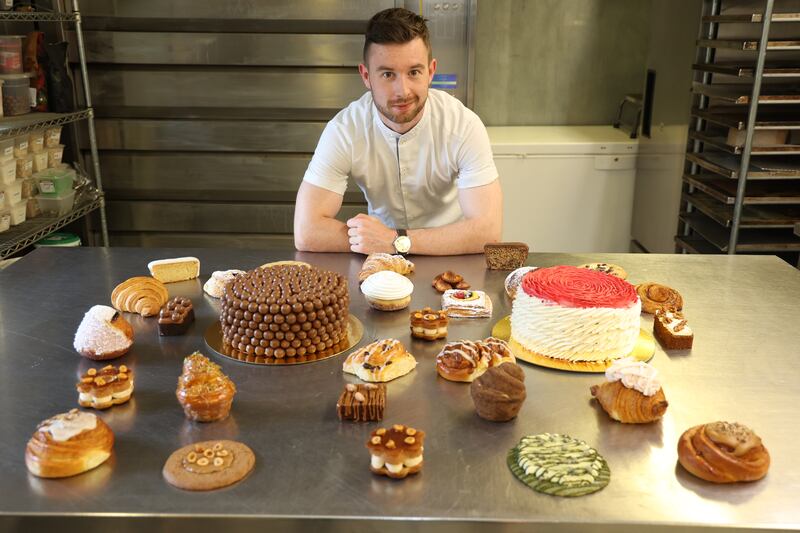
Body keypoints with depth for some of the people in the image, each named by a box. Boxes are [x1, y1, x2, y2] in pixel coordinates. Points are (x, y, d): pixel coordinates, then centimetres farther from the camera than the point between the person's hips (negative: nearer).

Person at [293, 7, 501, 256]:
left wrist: (396, 240, -29)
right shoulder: (343, 130, -18)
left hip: (452, 259, 1)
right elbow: (306, 233, -22)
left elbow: (487, 230, -24)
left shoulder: (464, 125, -19)